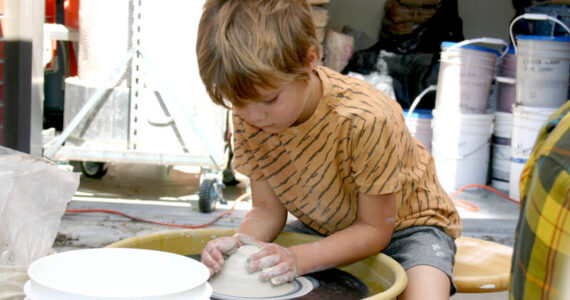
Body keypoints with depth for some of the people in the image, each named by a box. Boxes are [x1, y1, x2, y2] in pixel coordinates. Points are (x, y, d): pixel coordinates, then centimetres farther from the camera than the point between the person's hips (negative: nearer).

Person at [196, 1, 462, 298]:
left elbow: (375, 230, -24)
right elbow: (267, 209, -7)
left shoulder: (365, 119, -34)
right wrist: (240, 242, -29)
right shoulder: (246, 117, -17)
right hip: (323, 228, 4)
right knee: (217, 272, -11)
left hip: (403, 226, -4)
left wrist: (297, 259, -35)